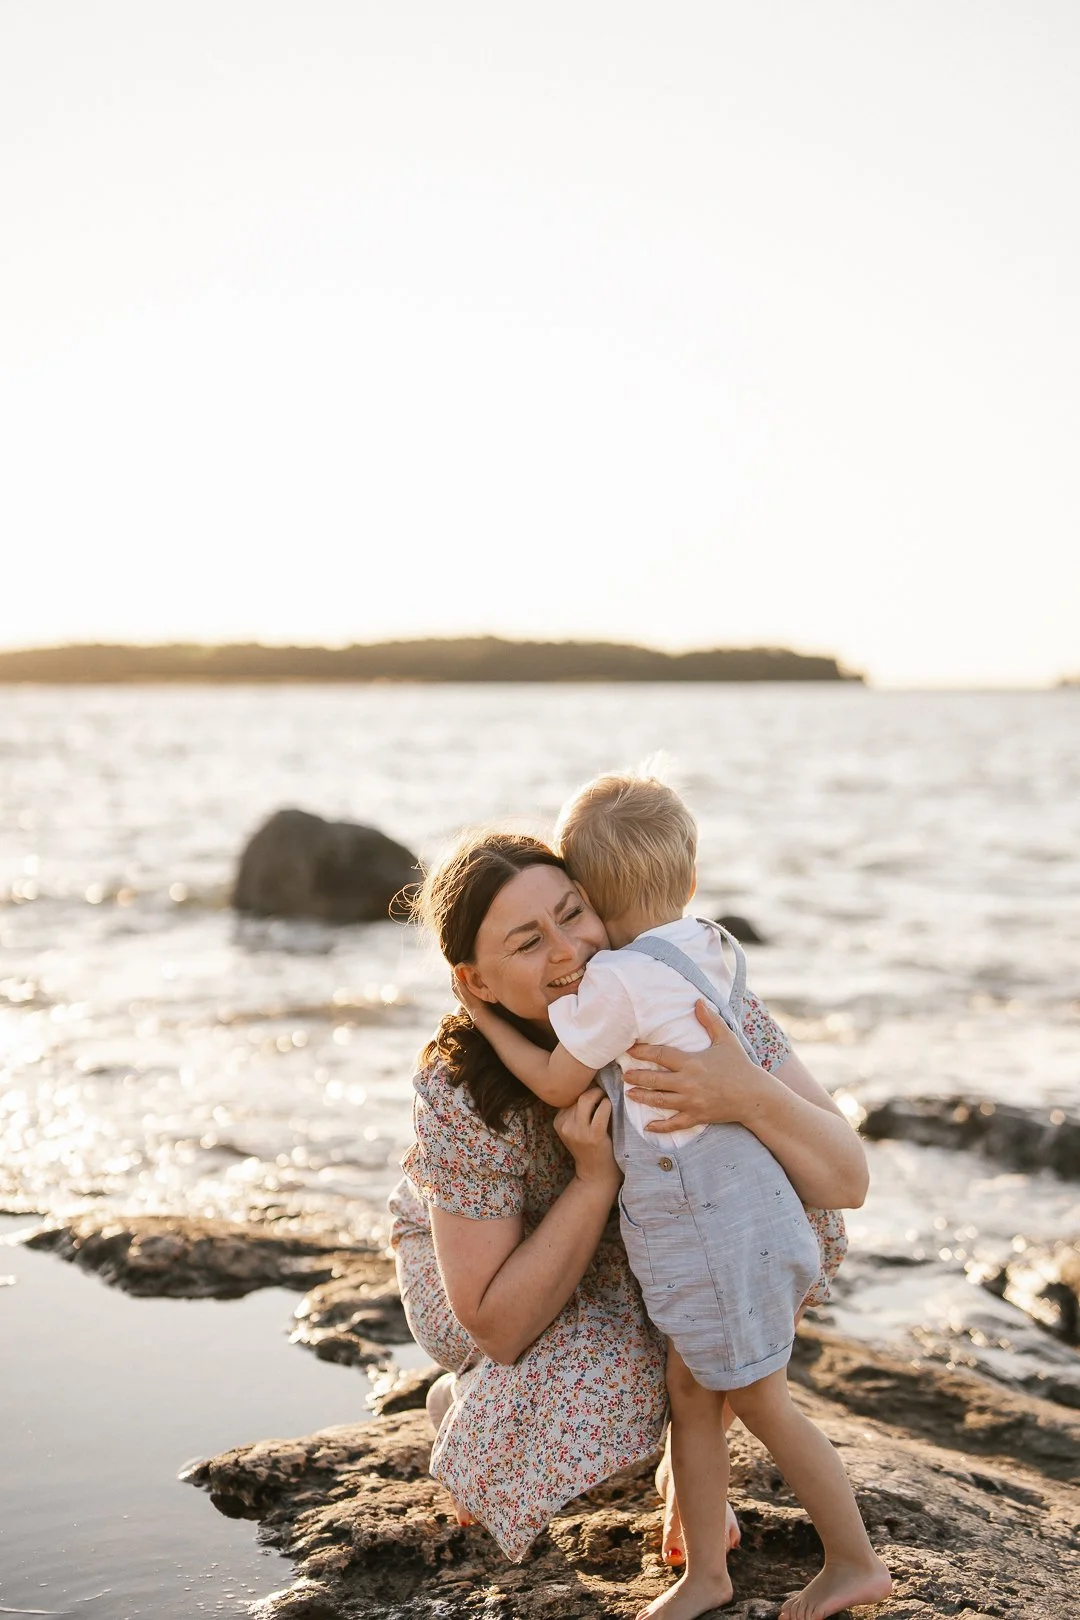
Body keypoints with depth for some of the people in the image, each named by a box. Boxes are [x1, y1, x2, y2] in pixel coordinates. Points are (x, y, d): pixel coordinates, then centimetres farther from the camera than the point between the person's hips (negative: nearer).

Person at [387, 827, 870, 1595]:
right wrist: (596, 1176, -43)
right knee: (605, 1382, -33)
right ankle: (464, 1412, 4)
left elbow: (847, 1181, -34)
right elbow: (497, 1330, -32)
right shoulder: (462, 1093, -38)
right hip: (477, 1251, -4)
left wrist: (753, 1095, -55)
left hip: (630, 1235, 4)